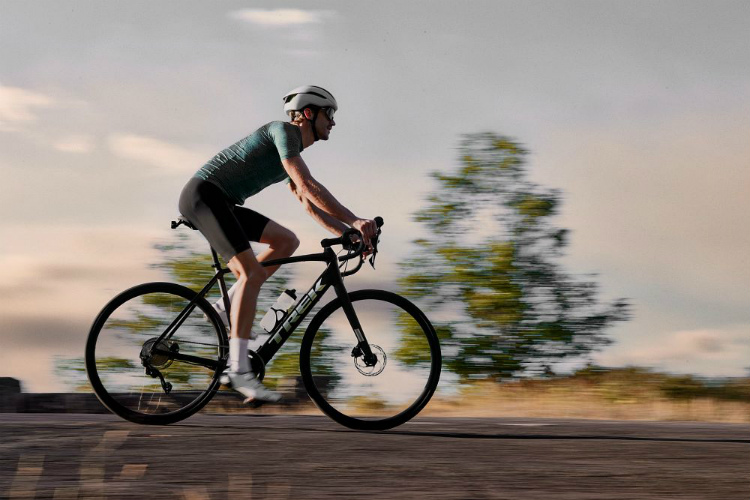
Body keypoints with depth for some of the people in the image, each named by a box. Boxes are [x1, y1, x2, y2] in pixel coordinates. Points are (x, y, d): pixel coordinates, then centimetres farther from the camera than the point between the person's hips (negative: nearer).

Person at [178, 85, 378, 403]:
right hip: (204, 195, -10)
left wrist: (348, 233, 11)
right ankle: (238, 370, -26)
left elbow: (309, 204, 23)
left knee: (287, 241, 7)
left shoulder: (293, 152, 21)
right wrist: (354, 221, -22)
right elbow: (308, 186, -21)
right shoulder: (284, 131, -10)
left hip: (221, 204, 10)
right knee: (253, 272, -21)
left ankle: (229, 306, 5)